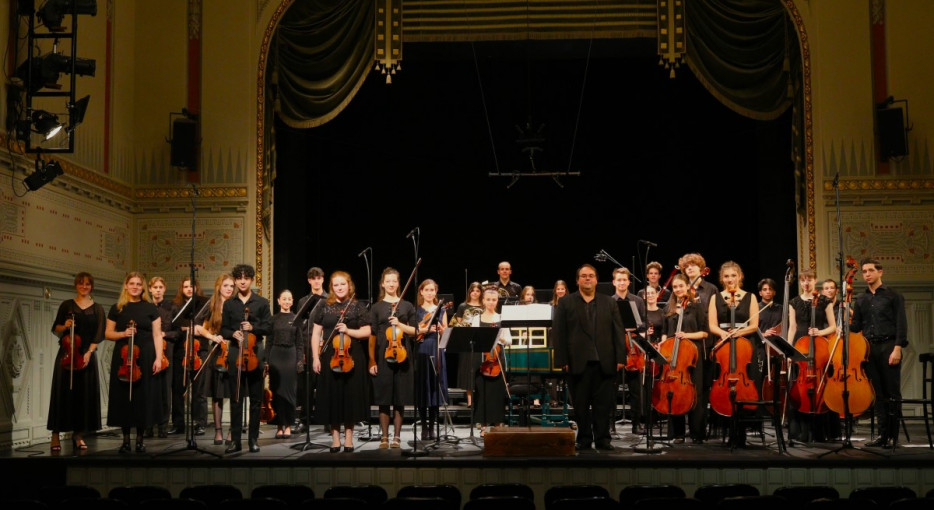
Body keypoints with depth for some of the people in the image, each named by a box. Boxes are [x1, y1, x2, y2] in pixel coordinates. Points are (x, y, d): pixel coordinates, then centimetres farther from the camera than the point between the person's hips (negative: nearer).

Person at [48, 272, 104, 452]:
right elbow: (55, 329, 9)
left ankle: (78, 435, 9)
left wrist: (89, 352, -12)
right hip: (66, 354, -1)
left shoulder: (97, 309, 7)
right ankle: (56, 435, 1)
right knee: (62, 393, -3)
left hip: (87, 356, 1)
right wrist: (64, 326, -12)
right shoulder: (66, 305, 7)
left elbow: (99, 334, 0)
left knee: (85, 394, 0)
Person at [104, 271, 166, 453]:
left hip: (145, 358, -1)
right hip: (122, 358, 1)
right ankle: (126, 439, 9)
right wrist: (123, 333, -10)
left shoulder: (150, 308, 5)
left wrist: (158, 358, -7)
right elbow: (108, 334, 10)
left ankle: (140, 439, 11)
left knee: (143, 397, 1)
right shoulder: (117, 308, 8)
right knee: (123, 397, 1)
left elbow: (157, 335, 2)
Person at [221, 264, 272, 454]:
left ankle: (253, 439, 9)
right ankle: (235, 440, 8)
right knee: (236, 399, 3)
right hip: (235, 354, 1)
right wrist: (233, 333, -9)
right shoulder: (229, 304, 11)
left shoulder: (262, 302, 5)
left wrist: (253, 327, -15)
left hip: (255, 354, -1)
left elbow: (268, 327, 2)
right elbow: (223, 329, 12)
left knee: (256, 399, 2)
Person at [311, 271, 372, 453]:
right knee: (332, 396, 2)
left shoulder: (358, 307, 4)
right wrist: (315, 357, -2)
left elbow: (367, 332, 1)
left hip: (352, 358, -1)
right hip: (329, 357, 1)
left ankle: (348, 437, 13)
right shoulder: (324, 307, 7)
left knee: (351, 395, 2)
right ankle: (335, 438, 12)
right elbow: (316, 334, 6)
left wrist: (348, 330, -14)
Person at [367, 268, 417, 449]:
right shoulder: (376, 308, 6)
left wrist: (400, 324, -10)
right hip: (383, 357, -1)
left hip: (402, 356, 1)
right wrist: (372, 360, -5)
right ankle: (384, 437, 9)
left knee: (400, 399, 3)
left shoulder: (407, 306, 9)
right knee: (384, 399, 0)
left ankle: (397, 436, 11)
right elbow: (372, 335, 2)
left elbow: (415, 331, 7)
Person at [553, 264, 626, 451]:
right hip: (578, 362, -1)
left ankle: (602, 438, 10)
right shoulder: (566, 302, 7)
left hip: (605, 362, 1)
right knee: (581, 404, 5)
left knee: (604, 403, 2)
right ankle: (584, 439, 14)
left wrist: (620, 357, -1)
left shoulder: (609, 303, 13)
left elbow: (618, 332, 8)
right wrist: (562, 360, -7)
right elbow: (559, 333, 1)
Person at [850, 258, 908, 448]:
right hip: (869, 348, 4)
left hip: (888, 347, -4)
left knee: (892, 393, -2)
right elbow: (856, 327, 14)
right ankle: (883, 434, 9)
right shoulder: (860, 300, 14)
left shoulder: (893, 296, 2)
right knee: (877, 393, 5)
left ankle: (893, 435, 2)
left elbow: (901, 324, -4)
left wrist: (897, 348, -14)